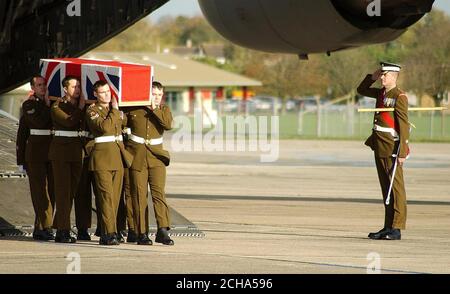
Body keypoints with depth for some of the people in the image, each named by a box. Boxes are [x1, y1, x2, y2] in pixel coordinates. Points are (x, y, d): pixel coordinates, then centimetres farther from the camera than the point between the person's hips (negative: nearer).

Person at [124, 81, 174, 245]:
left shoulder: (163, 110, 8)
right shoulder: (133, 109, 4)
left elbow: (168, 124, -11)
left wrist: (154, 109, -10)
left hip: (156, 156, 1)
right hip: (137, 156, -1)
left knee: (159, 192, -12)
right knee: (139, 195, -2)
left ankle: (163, 230, -17)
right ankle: (141, 233, 1)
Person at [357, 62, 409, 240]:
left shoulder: (399, 97, -12)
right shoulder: (381, 93, 13)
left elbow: (404, 125, -15)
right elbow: (361, 90, 29)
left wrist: (402, 152, -19)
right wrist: (372, 77, 12)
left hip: (392, 148, -9)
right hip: (379, 148, 9)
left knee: (396, 187, -5)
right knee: (385, 187, 11)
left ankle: (396, 229, -5)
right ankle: (388, 227, 15)